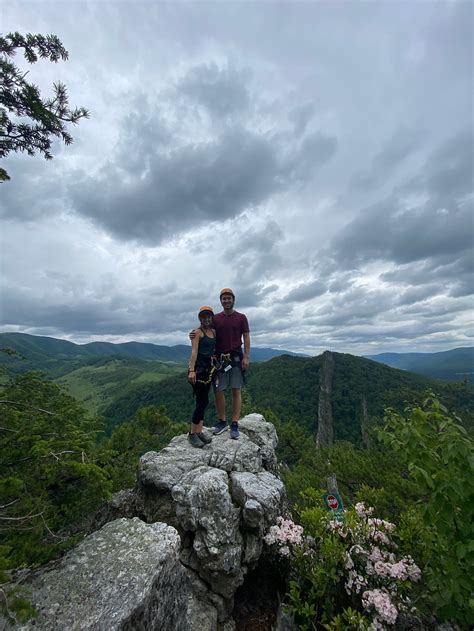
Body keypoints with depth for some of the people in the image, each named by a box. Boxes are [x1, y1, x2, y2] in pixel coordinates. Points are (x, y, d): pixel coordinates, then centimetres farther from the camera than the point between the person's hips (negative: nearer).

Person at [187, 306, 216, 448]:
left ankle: (199, 431, 20)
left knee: (202, 401, 11)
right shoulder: (198, 332, -7)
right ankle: (192, 434, 8)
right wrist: (191, 370, -22)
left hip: (208, 369, 7)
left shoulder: (214, 331, 13)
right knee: (203, 401, -6)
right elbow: (194, 351, -15)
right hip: (198, 368, -6)